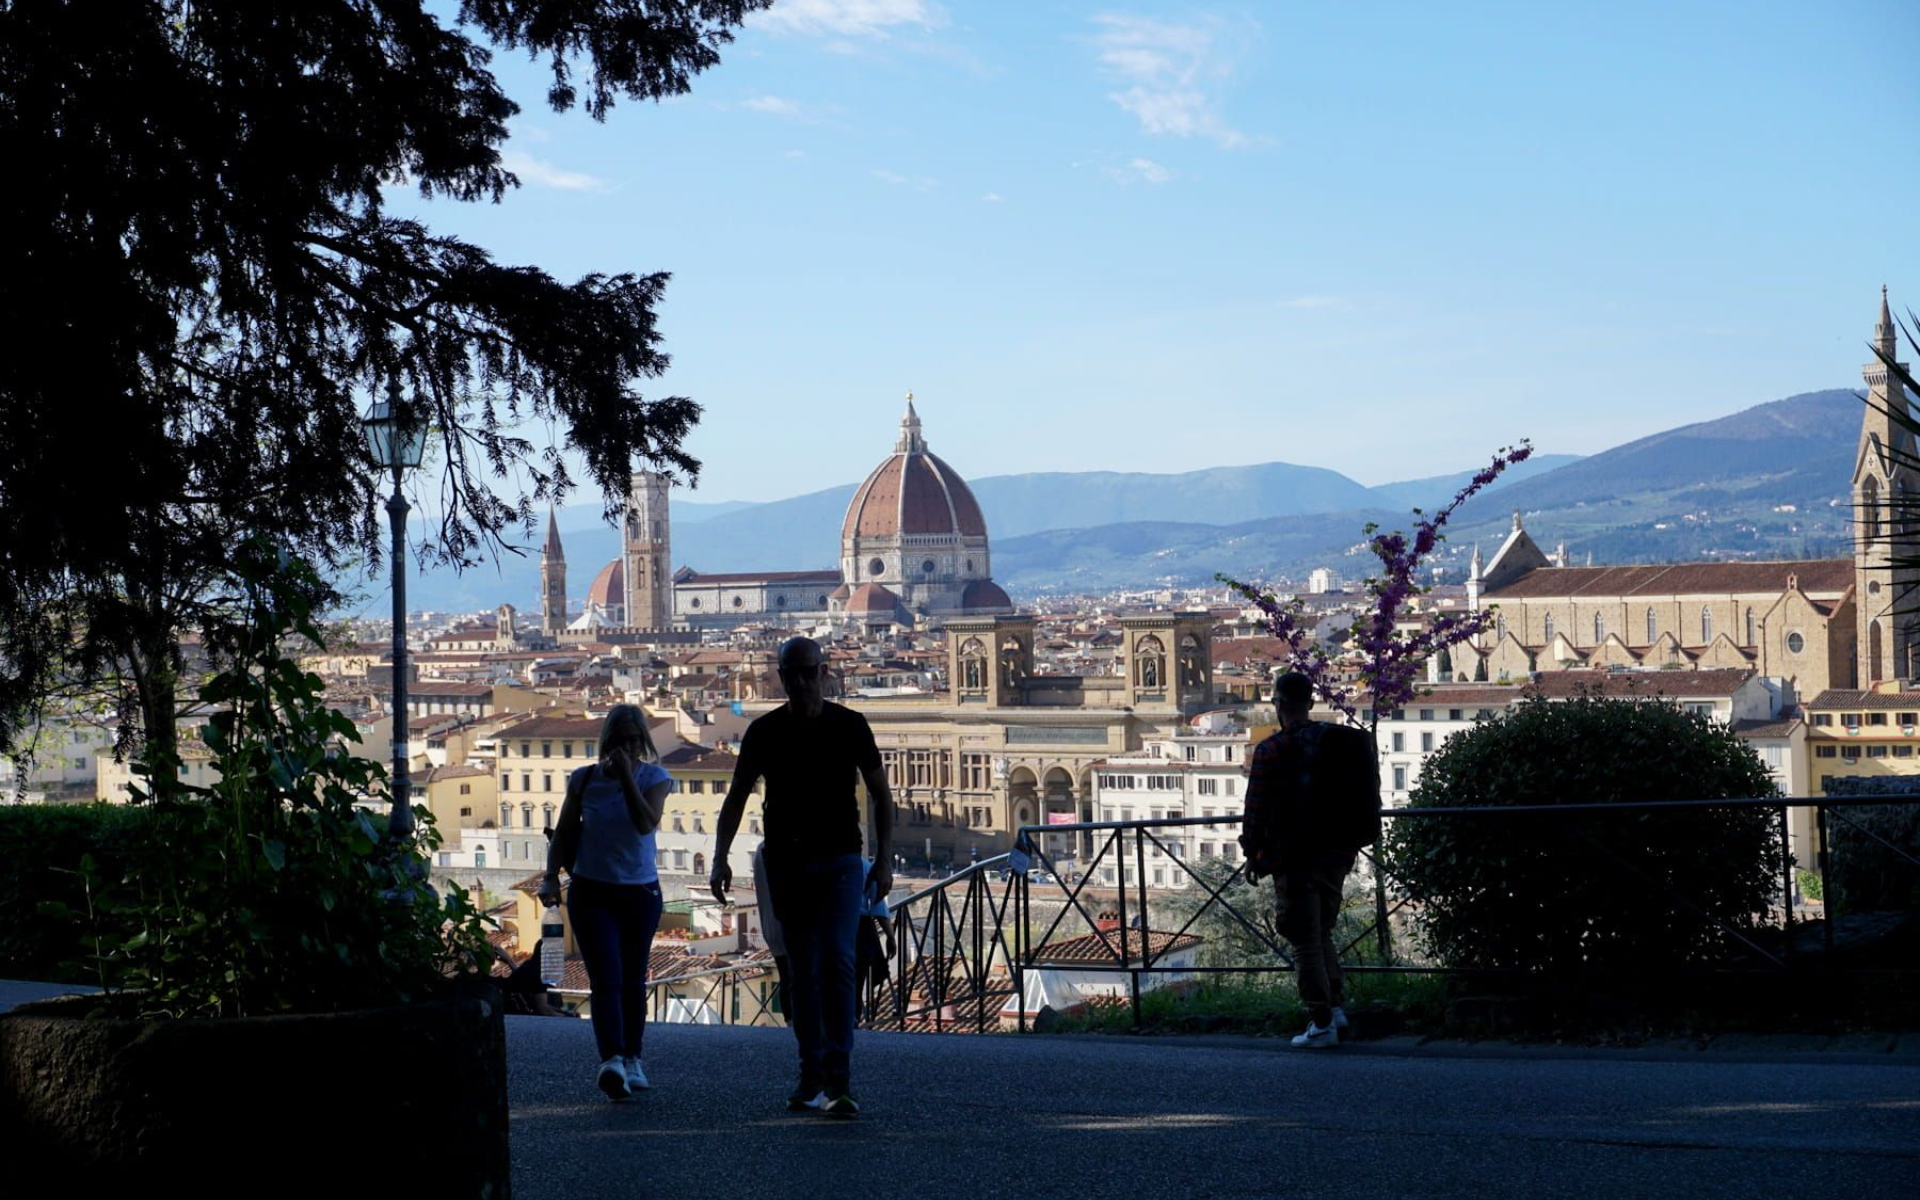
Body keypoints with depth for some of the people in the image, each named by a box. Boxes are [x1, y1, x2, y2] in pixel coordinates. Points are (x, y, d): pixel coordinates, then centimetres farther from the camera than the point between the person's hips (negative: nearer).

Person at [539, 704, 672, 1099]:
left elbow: (645, 823, -17)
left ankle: (632, 1059, 21)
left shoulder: (654, 778, 0)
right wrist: (551, 876, -5)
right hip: (592, 892, -1)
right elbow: (563, 834, 7)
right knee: (606, 978, -14)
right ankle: (611, 1060, -27)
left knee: (633, 980, 9)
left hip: (641, 892, 1)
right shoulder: (584, 780, 2)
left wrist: (626, 774, -19)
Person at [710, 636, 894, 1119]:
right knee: (803, 972, 7)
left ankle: (839, 1080, -19)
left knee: (837, 962, -16)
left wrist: (884, 859, -3)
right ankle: (812, 1076, 15)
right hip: (786, 863, 2)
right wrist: (720, 857, -3)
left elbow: (880, 794, 6)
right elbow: (736, 797, 8)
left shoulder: (849, 726, 0)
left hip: (839, 862, -2)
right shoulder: (765, 731, 3)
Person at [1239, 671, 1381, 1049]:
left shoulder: (1271, 751, -11)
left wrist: (1253, 855, 0)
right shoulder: (1345, 741, 7)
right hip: (1339, 853, 6)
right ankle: (1336, 1005, 13)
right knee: (1323, 932, 21)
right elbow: (1367, 796, 12)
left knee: (1306, 941, 0)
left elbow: (1256, 809, -11)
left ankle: (1322, 1023, -2)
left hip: (1296, 858, -6)